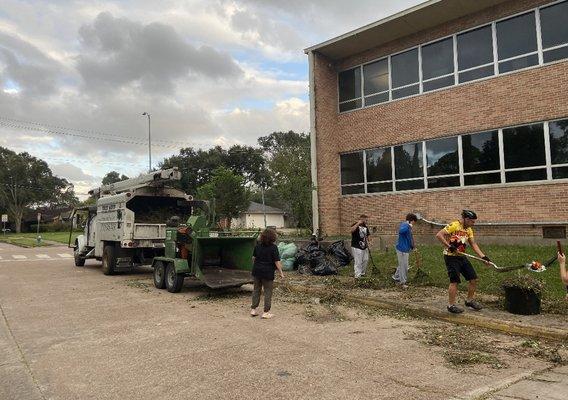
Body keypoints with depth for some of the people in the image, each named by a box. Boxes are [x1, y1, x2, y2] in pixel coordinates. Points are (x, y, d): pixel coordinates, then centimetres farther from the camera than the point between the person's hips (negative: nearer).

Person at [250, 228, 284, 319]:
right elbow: (277, 262, -14)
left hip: (257, 271, 5)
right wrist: (281, 272, -5)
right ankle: (266, 312, 10)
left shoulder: (258, 246, 3)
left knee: (256, 290, 16)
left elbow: (253, 258, 12)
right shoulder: (273, 248, -14)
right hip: (268, 272, -5)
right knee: (268, 292, 5)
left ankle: (253, 309, 21)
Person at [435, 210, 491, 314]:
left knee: (474, 279, 9)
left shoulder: (469, 230, 10)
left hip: (462, 256, 8)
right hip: (451, 256, -8)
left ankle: (470, 300, 27)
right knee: (455, 281, -9)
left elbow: (473, 244, 11)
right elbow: (439, 235, -21)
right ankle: (451, 305, 4)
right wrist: (449, 246, -25)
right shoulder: (453, 225, -16)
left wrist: (483, 257, 2)